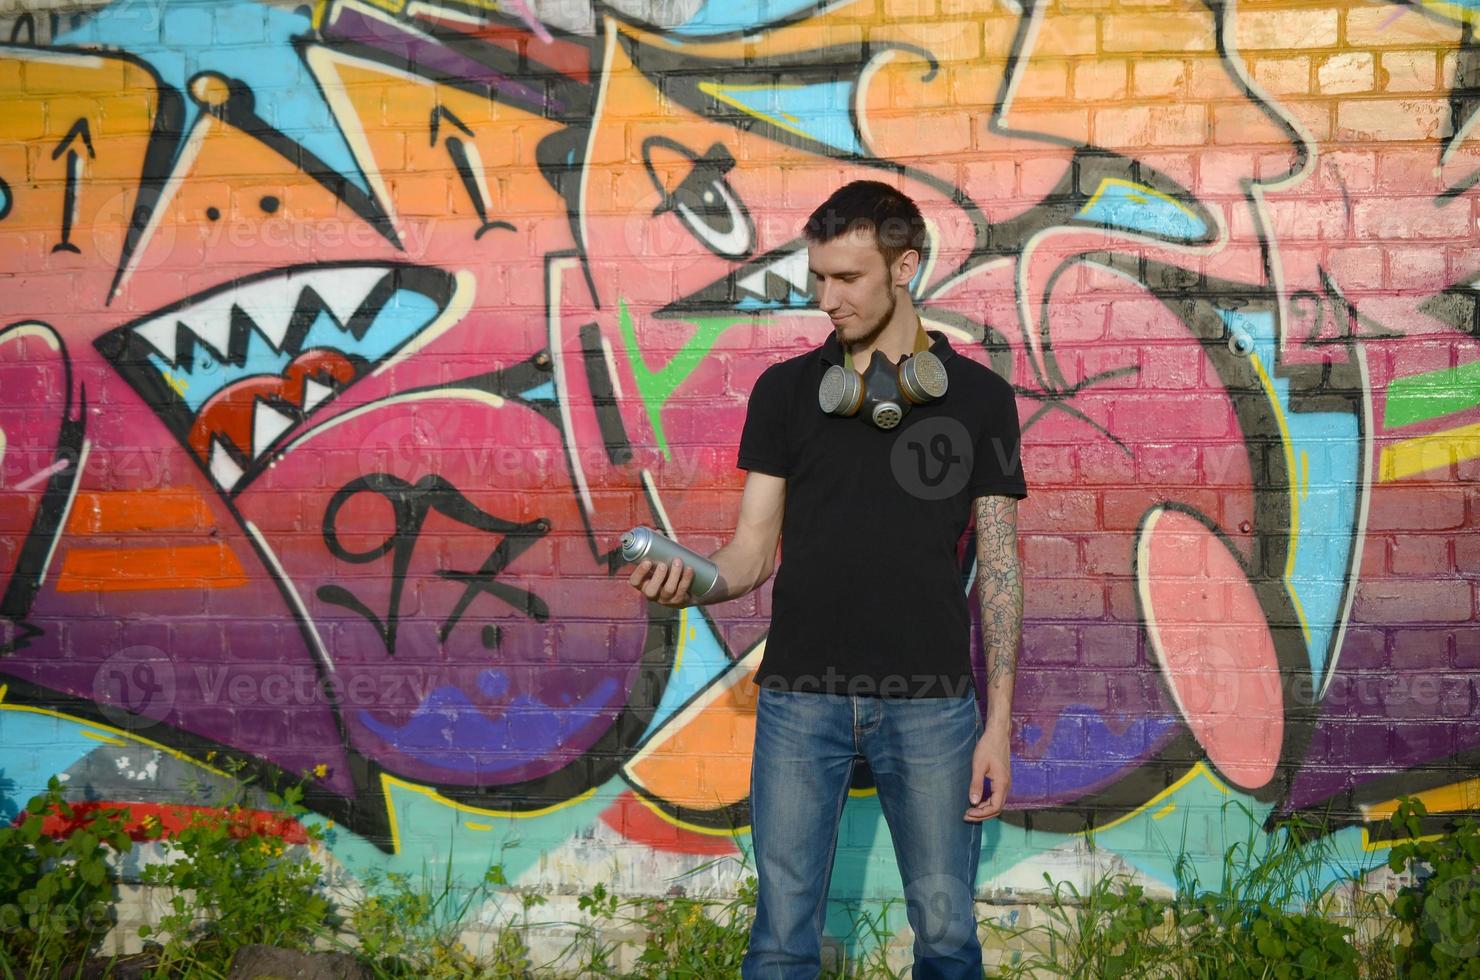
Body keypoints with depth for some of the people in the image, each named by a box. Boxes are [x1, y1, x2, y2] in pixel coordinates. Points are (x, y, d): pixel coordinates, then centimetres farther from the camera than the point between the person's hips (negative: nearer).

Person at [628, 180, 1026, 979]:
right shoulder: (785, 389, 6)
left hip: (930, 700, 0)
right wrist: (688, 580, -19)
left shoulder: (978, 396, 4)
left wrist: (998, 722, -1)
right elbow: (753, 551, 4)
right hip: (801, 696, 1)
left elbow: (998, 566, 4)